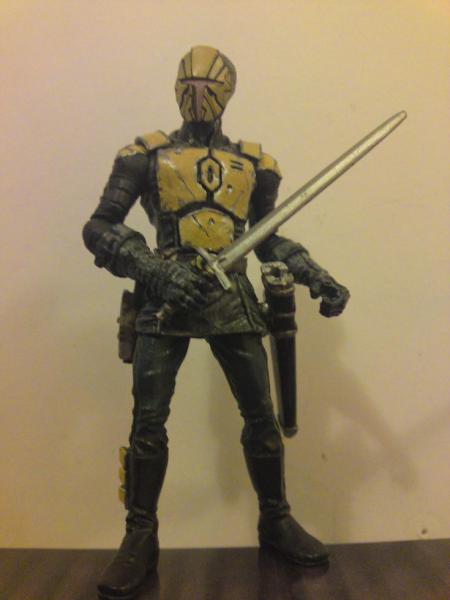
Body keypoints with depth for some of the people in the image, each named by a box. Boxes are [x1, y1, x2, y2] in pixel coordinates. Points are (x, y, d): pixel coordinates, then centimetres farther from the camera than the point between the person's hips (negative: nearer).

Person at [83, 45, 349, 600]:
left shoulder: (254, 163, 12)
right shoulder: (147, 155, 4)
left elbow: (268, 239, 19)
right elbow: (98, 228, -1)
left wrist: (318, 278, 6)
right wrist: (156, 269, -16)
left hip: (233, 302, 2)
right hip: (165, 302, -2)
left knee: (261, 417, 6)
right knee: (147, 423, -1)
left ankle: (276, 522, 27)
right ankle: (140, 540, 18)